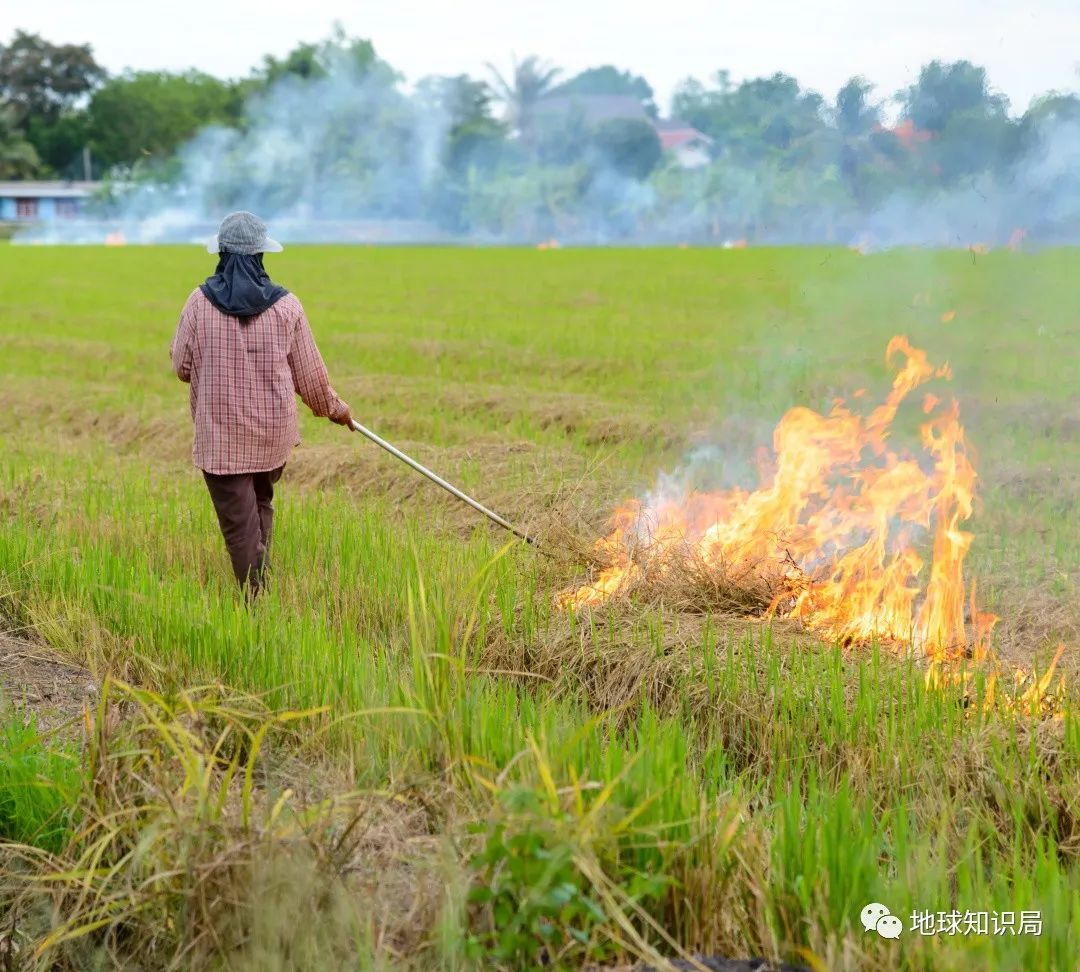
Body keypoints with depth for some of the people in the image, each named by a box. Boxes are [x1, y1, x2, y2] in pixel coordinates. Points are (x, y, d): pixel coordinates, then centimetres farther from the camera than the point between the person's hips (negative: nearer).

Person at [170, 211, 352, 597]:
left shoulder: (199, 303, -9)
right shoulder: (286, 306, -6)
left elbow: (181, 367, 1)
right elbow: (309, 374, 3)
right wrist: (333, 408, 20)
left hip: (219, 435, -2)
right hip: (273, 434, 2)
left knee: (239, 524, 3)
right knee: (261, 505, 23)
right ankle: (260, 578, 23)